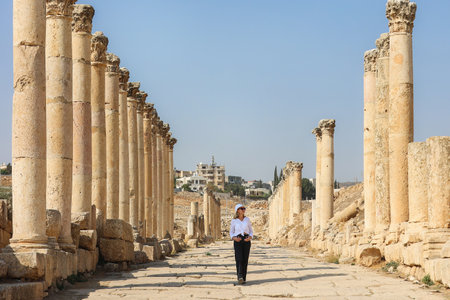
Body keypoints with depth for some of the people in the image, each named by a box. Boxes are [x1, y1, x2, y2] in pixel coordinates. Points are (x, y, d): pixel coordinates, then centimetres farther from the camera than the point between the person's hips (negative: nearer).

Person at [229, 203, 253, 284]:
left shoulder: (247, 219, 7)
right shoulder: (234, 221, 3)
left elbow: (251, 231, 11)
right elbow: (231, 232, 9)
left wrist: (250, 237, -10)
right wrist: (234, 238, -12)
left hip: (246, 241, 2)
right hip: (238, 241, -2)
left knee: (245, 260, 0)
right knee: (239, 259, -16)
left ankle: (244, 278, 10)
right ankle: (240, 277, -24)